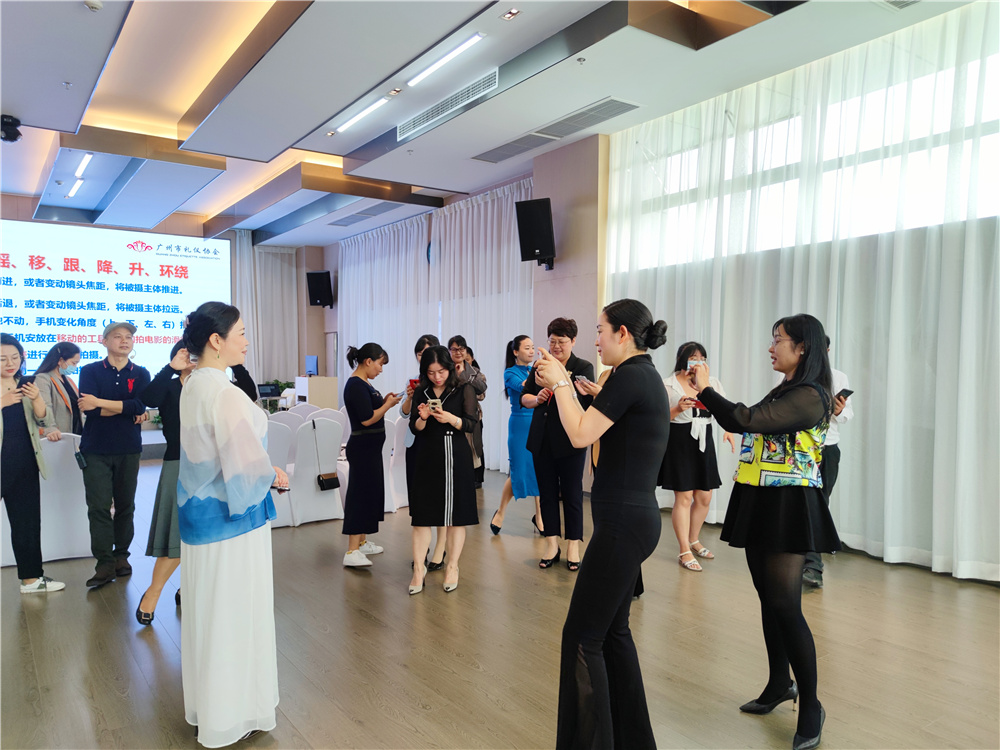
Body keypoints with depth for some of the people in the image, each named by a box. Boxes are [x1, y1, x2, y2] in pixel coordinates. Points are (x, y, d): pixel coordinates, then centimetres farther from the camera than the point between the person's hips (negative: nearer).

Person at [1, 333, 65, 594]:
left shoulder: (27, 385, 7)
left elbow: (45, 422, 1)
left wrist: (36, 398, -17)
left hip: (25, 464, 4)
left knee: (28, 521, 9)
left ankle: (31, 577, 17)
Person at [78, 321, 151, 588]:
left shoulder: (141, 374, 5)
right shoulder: (90, 371, 3)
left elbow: (140, 406, -12)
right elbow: (88, 408, -11)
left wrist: (100, 403, -14)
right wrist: (127, 410, -12)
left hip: (128, 449, 1)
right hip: (96, 449, -1)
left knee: (125, 505, 8)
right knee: (98, 506, -5)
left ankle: (121, 555, 21)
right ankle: (105, 564, 0)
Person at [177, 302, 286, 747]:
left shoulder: (192, 386, 5)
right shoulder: (224, 393, -24)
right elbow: (247, 465, -24)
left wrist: (264, 472, 9)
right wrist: (275, 476, -4)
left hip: (198, 510, 9)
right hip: (231, 517, -9)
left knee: (206, 610, 20)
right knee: (233, 612, 6)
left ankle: (205, 706, 38)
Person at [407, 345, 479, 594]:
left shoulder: (464, 389, 0)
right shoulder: (421, 392, 8)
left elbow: (470, 424, -6)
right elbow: (415, 428, 6)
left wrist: (450, 418, -24)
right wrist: (422, 417, -15)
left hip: (455, 457, -2)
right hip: (426, 457, 2)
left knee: (455, 515, 4)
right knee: (422, 514, 2)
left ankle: (452, 567, 17)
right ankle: (419, 569, 10)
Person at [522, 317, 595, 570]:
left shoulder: (583, 367, -3)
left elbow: (585, 402, -17)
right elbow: (524, 397, 14)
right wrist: (536, 399, -8)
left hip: (570, 442, -4)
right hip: (542, 441, 4)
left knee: (571, 494, 4)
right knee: (547, 492, 9)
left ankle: (573, 547, 16)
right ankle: (551, 544, 20)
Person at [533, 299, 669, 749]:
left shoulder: (630, 375, -16)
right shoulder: (647, 376, 14)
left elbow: (580, 435, -18)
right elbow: (599, 430, 18)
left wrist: (560, 382, -6)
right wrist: (565, 387, 13)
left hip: (623, 522, -10)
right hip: (637, 516, 10)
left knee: (582, 637, -1)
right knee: (614, 629, 20)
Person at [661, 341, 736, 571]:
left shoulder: (713, 384, 8)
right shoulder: (668, 385, -3)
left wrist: (728, 429, -16)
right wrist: (678, 409, -23)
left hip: (704, 443, 5)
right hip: (678, 443, -5)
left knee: (704, 497, 9)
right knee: (684, 496, -5)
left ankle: (694, 540, 31)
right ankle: (684, 551, 4)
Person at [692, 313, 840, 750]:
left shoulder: (809, 396, -17)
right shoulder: (781, 393, 13)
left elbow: (746, 421, -26)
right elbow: (749, 426, 16)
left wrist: (706, 389, -13)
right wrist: (710, 401, 11)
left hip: (788, 506, -9)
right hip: (761, 502, 9)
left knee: (785, 604, -4)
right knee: (768, 597, 16)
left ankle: (810, 706, 11)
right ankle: (779, 684, 32)